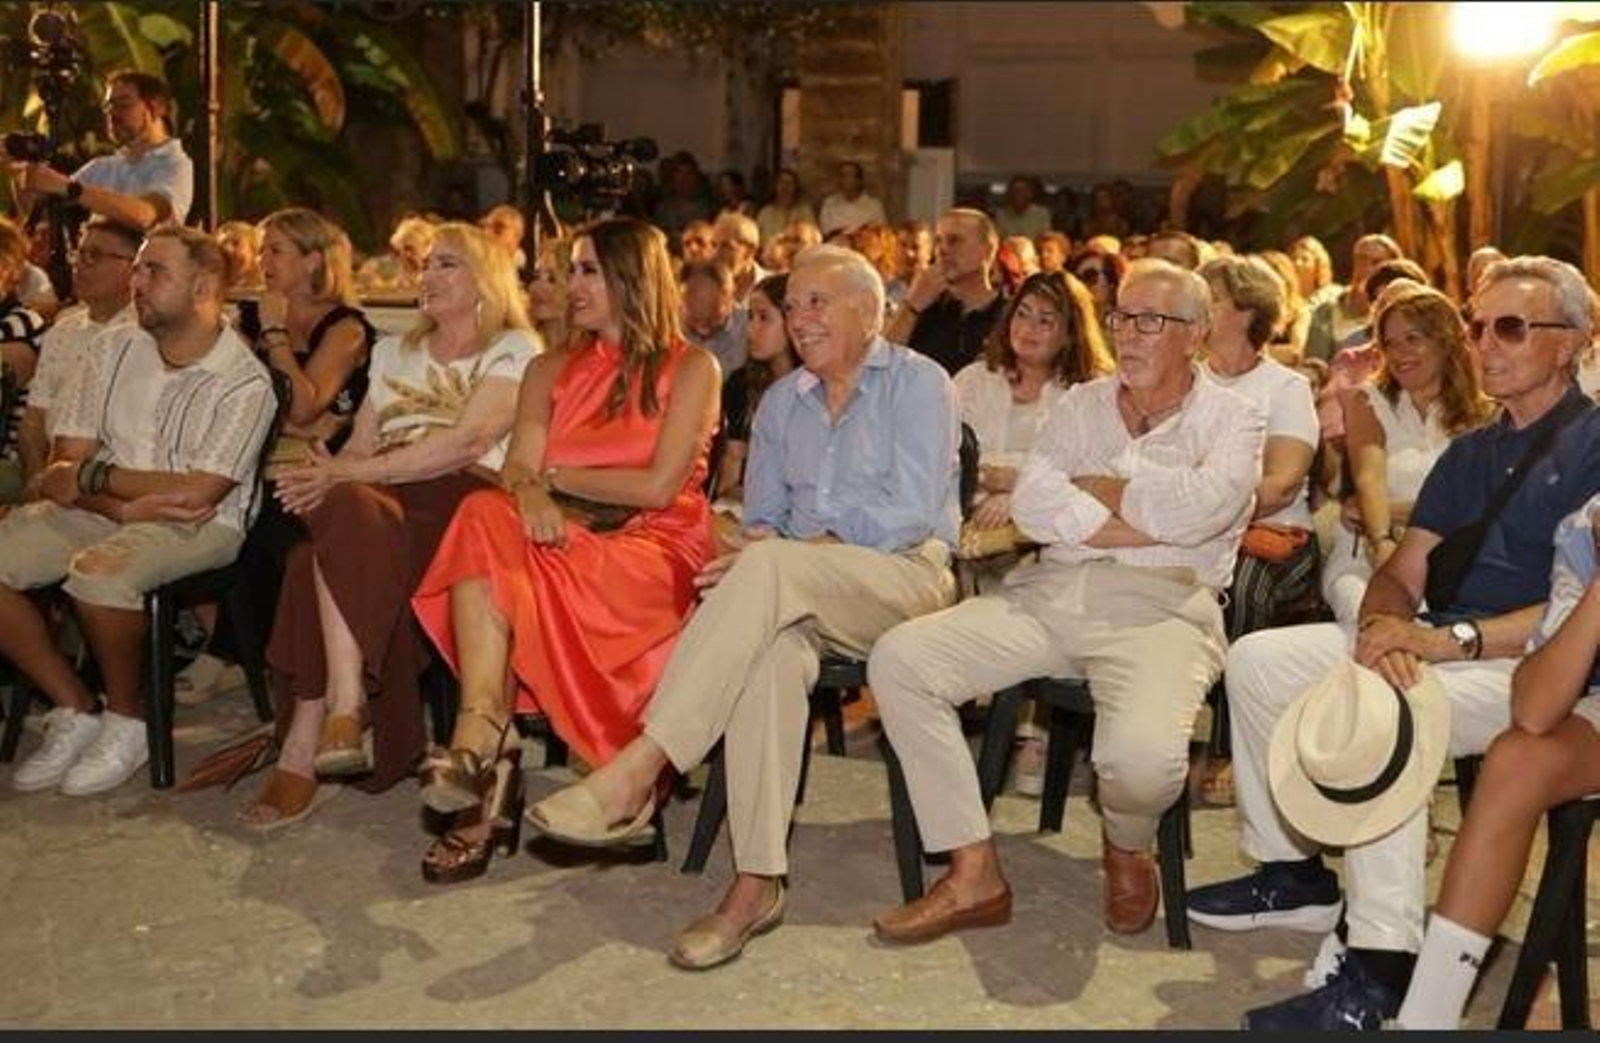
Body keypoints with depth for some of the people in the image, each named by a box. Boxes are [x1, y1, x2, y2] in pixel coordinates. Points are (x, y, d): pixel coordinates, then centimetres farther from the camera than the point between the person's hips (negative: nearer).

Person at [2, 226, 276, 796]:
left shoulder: (244, 381, -10)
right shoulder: (118, 348, 7)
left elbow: (198, 493, -18)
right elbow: (67, 463, 3)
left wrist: (92, 478, -10)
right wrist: (126, 507, -17)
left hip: (200, 527, -6)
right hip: (103, 513, 6)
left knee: (98, 571, -34)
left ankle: (127, 719, -9)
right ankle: (74, 710, 0)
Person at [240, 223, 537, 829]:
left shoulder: (514, 350, 9)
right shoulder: (393, 352, 31)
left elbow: (464, 444, -8)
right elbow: (360, 443, 19)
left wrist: (349, 474, -13)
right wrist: (331, 475, -6)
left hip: (460, 501, -4)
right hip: (379, 501, 5)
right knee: (346, 509, -34)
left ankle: (303, 750, -34)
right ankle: (344, 713, -41)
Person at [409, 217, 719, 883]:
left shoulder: (689, 369, 7)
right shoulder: (552, 372, 24)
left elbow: (659, 486, -5)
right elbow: (517, 468, 8)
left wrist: (556, 476, 2)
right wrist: (531, 494, -16)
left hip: (655, 548, -4)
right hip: (566, 537, 4)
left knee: (502, 578, -33)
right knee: (486, 516, -32)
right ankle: (484, 760, -41)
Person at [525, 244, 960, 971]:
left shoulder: (917, 383, 3)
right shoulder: (781, 401, 21)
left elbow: (911, 512, -9)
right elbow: (762, 515, 19)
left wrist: (788, 549, -15)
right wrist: (756, 546, -7)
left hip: (908, 578, -4)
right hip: (802, 592, 4)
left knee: (772, 566, -35)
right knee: (771, 646, -34)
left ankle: (635, 775, -40)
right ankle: (756, 881, -37)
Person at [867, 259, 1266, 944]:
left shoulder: (1230, 419, 8)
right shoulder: (1083, 405, 18)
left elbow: (1204, 507, -15)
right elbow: (1031, 504, 1)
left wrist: (1093, 488, -1)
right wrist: (1147, 526, -7)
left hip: (1161, 609, -4)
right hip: (1052, 594, 5)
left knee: (1143, 756, -35)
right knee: (898, 658, -15)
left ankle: (1127, 848, 7)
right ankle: (974, 875, -9)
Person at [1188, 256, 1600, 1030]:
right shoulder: (1471, 454, 18)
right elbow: (1401, 573, 11)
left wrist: (1451, 639, -26)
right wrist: (1384, 626, -13)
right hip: (1443, 647, 9)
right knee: (1256, 661, -1)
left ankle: (1378, 970, -31)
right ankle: (1292, 873, 7)